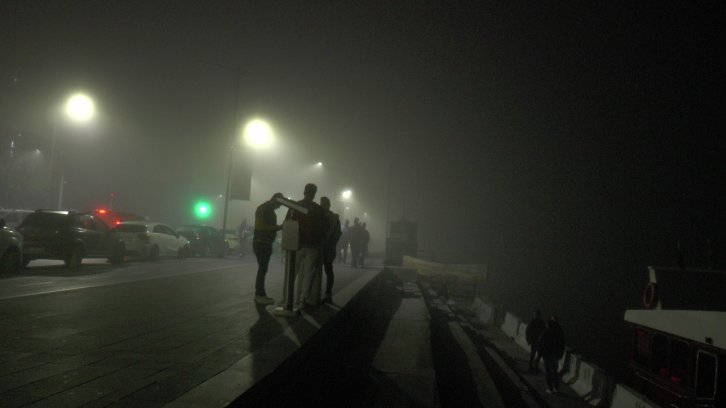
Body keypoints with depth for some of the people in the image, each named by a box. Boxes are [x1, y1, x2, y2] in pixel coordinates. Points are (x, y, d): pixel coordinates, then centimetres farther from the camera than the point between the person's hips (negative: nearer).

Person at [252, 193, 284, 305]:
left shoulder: (270, 211, 18)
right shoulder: (263, 209, -11)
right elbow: (259, 225, -21)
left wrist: (278, 227, 9)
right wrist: (277, 227, -22)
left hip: (266, 244, 10)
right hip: (260, 243, -10)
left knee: (263, 269, 9)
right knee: (263, 269, -11)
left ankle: (260, 294, 13)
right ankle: (260, 295, -10)